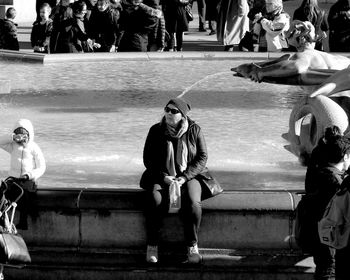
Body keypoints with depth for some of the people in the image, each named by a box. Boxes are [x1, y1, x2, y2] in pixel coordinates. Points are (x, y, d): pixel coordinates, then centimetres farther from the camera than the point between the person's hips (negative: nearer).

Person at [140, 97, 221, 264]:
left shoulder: (194, 130, -1)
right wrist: (164, 177, -13)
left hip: (189, 176, 0)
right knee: (155, 201, -32)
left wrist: (184, 178, -15)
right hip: (161, 176, 1)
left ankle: (192, 245, -18)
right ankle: (152, 245, -20)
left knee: (192, 202, -33)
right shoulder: (156, 131, 1)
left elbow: (202, 157, -3)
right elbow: (148, 158, 2)